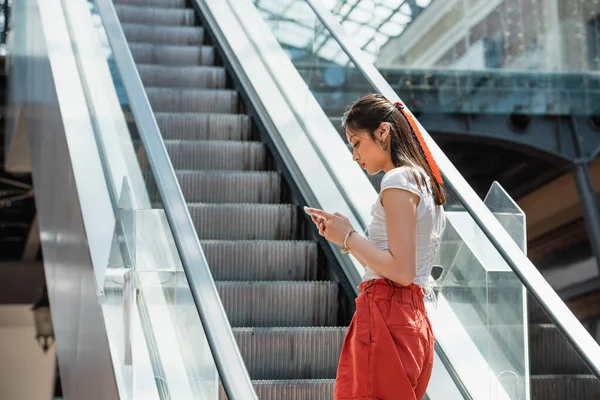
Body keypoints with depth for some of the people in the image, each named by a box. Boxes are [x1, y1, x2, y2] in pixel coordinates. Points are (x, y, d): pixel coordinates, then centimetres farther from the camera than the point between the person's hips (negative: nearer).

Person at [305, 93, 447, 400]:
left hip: (385, 319, -10)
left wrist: (349, 237, -8)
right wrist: (341, 233, 16)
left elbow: (401, 271, -18)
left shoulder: (398, 181, -9)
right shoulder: (423, 181, 20)